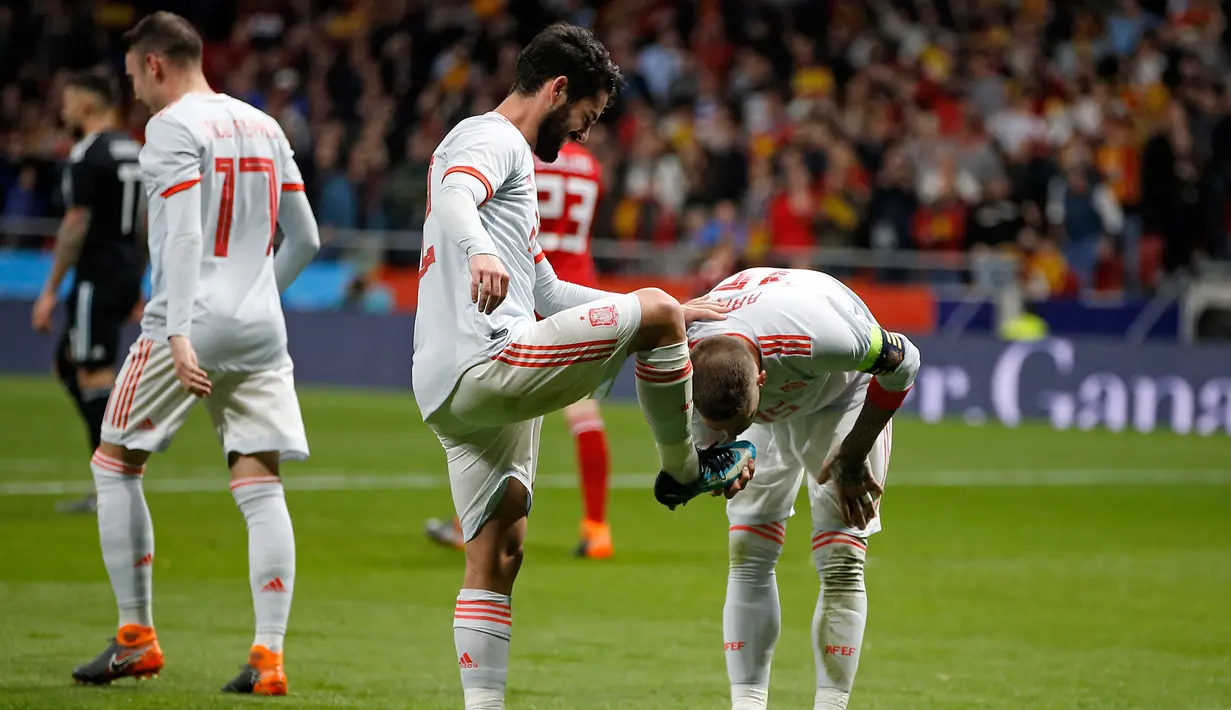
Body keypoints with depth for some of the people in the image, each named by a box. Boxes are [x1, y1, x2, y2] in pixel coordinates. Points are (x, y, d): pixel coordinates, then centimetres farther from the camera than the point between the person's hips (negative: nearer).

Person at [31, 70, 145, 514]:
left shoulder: (89, 154, -13)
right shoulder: (133, 150, 14)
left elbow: (75, 227, -17)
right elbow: (144, 222, 18)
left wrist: (51, 291, -13)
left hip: (98, 277, -9)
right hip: (128, 276, 9)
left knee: (94, 377, -6)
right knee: (68, 364, 18)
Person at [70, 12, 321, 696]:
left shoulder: (173, 126, -6)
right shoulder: (264, 127, 16)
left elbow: (184, 235, -17)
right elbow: (305, 239, 19)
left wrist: (179, 333, -24)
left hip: (192, 328, -6)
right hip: (261, 331, 6)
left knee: (115, 462, 10)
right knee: (261, 488, 1)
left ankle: (137, 636, 9)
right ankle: (269, 657, -8)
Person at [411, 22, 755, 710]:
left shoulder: (505, 155, 33)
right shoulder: (492, 139, 0)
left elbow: (547, 294, 35)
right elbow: (454, 196, -25)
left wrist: (672, 314, 31)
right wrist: (480, 252, -47)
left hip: (452, 393, 11)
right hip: (484, 363, -11)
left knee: (498, 557, 8)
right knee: (653, 311, -10)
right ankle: (684, 469, 8)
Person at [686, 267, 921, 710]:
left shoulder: (823, 339, -46)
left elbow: (902, 362, -25)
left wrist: (853, 456, -16)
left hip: (843, 395, -3)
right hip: (767, 409, 3)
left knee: (841, 563, -11)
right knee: (748, 556, -4)